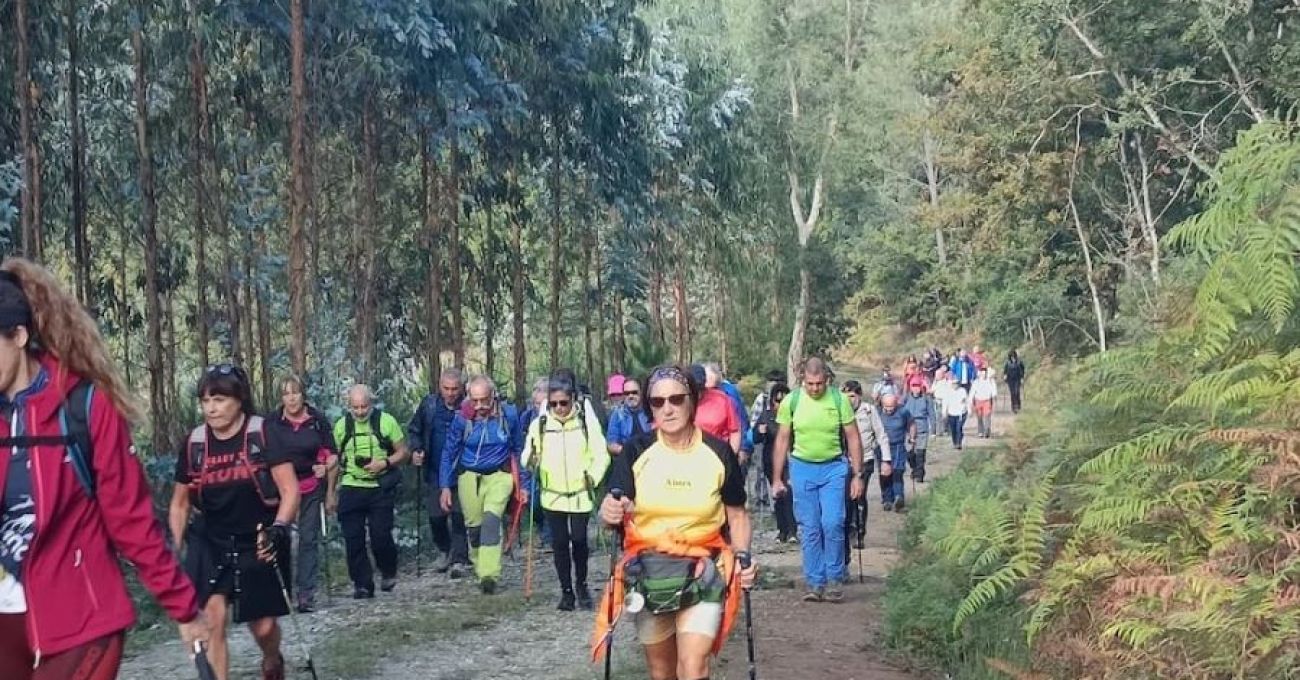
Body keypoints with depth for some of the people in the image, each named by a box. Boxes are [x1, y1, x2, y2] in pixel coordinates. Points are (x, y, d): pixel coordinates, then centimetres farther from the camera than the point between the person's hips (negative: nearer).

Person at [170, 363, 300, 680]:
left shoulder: (261, 434, -11)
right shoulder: (194, 443, -2)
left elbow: (289, 490, -13)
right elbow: (180, 502, 10)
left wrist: (277, 530, -27)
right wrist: (176, 550, 5)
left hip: (258, 544, -2)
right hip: (210, 543, 2)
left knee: (263, 626, 7)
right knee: (212, 621, -14)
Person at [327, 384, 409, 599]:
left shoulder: (386, 421, -2)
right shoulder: (342, 425, 6)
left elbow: (403, 452, 2)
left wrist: (384, 463, -16)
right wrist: (331, 493, 12)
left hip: (381, 488, -3)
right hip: (351, 488, 3)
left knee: (381, 535, -6)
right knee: (353, 539, -1)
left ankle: (388, 573, 21)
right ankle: (362, 585, 9)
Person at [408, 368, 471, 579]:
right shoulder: (429, 405, 1)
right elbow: (414, 430, 14)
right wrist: (416, 450, -2)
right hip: (435, 472, 4)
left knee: (459, 515, -5)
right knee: (436, 516, 10)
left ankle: (459, 559, 2)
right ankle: (444, 551, 32)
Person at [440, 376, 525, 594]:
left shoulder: (508, 415, -8)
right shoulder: (462, 418, -8)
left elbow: (519, 450, 4)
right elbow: (449, 452, 2)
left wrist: (523, 485, 5)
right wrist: (445, 486, -1)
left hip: (499, 474, -2)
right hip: (469, 475, 2)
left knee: (491, 518, -21)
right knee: (474, 525, 4)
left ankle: (489, 575, -27)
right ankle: (480, 570, 23)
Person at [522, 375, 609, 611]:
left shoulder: (586, 423, -3)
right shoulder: (539, 424, -1)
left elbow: (601, 456, 2)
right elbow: (528, 460, 1)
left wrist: (593, 478, -8)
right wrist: (530, 461, -21)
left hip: (580, 494, -1)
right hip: (553, 494, 1)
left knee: (579, 540, -6)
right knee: (559, 543, 4)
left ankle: (581, 583, 18)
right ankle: (566, 590, 16)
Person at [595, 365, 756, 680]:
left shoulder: (719, 452, -5)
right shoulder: (636, 452, -4)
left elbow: (737, 514, 6)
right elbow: (611, 512, -9)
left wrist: (743, 555, -11)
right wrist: (610, 513, -32)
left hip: (703, 572, -2)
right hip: (649, 573, 2)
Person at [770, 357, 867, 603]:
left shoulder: (839, 400, -5)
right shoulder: (791, 401, -2)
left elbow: (853, 438, 2)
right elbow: (782, 440, 5)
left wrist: (858, 475, 0)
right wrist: (776, 479, 5)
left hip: (833, 467, -1)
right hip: (802, 468, 1)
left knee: (833, 523, -10)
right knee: (809, 529, 3)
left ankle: (834, 578, 5)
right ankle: (815, 583, 11)